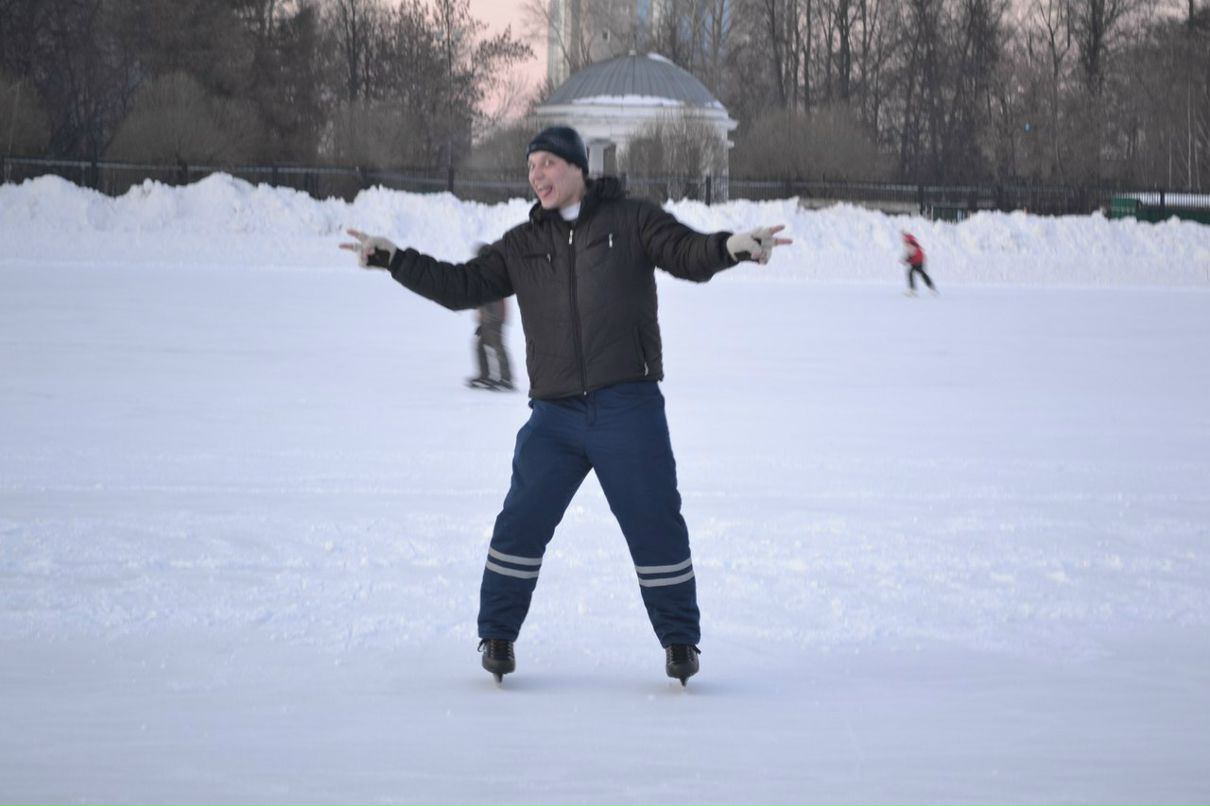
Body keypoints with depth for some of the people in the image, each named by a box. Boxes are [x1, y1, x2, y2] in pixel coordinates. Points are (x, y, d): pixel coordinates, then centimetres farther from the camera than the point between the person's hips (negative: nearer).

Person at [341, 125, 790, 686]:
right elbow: (462, 287, 16)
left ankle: (680, 642, 12)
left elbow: (688, 256, -10)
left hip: (628, 408, -3)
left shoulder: (631, 222, 2)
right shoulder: (523, 246, 14)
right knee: (520, 526, -1)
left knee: (655, 527, 0)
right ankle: (496, 636, 12)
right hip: (554, 415, 3)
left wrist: (733, 246, -31)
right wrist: (393, 259, 8)